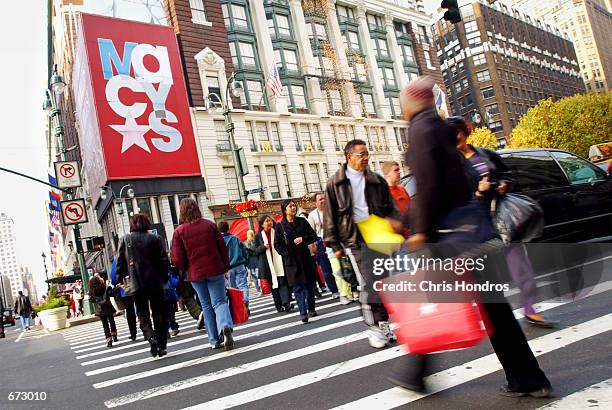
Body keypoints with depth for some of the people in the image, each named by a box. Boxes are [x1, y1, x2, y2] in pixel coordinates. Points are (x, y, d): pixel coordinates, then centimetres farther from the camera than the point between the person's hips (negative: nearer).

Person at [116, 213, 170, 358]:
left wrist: (120, 279, 10)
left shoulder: (125, 239, 2)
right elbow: (164, 260, -2)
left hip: (136, 283, 0)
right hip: (155, 282, 0)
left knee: (142, 313, 9)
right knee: (158, 313, 10)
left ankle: (151, 337, -15)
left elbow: (120, 261, 2)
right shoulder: (155, 238, -1)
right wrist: (164, 277, 8)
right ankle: (161, 346, 12)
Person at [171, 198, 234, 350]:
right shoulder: (209, 225, -1)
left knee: (207, 306, 12)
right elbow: (223, 248, 1)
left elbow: (178, 260, -6)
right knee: (220, 301, 5)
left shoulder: (179, 231, -5)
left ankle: (215, 341, 14)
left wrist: (186, 269, 14)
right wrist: (225, 267, 12)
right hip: (215, 270, 0)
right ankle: (226, 326, -23)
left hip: (195, 274, 0)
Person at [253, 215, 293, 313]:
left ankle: (286, 303, -13)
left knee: (282, 282, -11)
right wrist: (263, 247, -11)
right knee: (273, 285, 6)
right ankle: (279, 306, 13)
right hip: (268, 264, 1)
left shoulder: (277, 232, 6)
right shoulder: (258, 236, 8)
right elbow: (255, 251, 6)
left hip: (279, 262, -1)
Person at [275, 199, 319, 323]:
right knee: (298, 286, -6)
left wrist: (303, 239, -11)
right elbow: (277, 244, 1)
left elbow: (313, 236, 6)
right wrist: (286, 253, -11)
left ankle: (311, 309, 22)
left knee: (309, 285, 8)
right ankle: (303, 313, -9)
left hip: (305, 258, 3)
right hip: (291, 261, -3)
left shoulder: (302, 221, 7)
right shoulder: (280, 226, 1)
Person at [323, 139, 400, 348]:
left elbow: (390, 206, 15)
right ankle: (373, 327, 1)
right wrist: (335, 244, -3)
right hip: (355, 239, -4)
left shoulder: (377, 180, 10)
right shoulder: (335, 183, 1)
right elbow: (330, 216, 1)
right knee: (368, 283, -10)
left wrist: (394, 220, -7)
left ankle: (383, 323, 21)